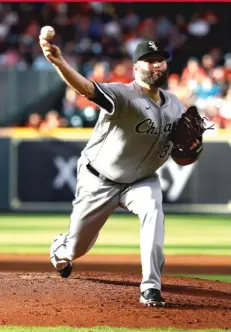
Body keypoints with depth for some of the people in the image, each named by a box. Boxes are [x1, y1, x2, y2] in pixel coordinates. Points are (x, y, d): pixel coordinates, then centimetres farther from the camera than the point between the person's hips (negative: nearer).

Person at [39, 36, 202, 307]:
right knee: (77, 247, 10)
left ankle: (151, 287, -28)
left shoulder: (175, 106, -5)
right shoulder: (124, 95, -25)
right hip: (99, 180, -3)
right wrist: (58, 63, -65)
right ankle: (60, 250, 51)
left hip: (141, 180, 3)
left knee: (153, 210, -31)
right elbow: (86, 88, -45)